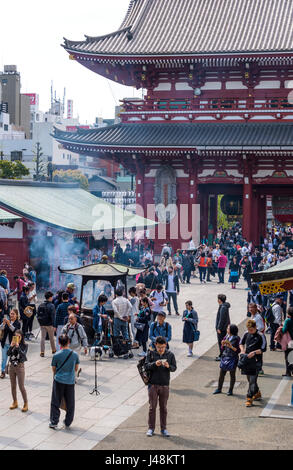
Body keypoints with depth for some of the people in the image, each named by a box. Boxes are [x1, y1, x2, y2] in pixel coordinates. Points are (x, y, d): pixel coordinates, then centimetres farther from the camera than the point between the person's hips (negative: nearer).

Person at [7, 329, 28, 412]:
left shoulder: (24, 345, -10)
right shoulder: (12, 344, 0)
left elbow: (23, 354, -24)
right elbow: (8, 354, -10)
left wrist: (17, 346, -29)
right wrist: (11, 346, -23)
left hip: (20, 367, -4)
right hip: (11, 366, 4)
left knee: (21, 387, -3)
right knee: (13, 386, 13)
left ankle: (26, 404, 8)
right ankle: (15, 403, 28)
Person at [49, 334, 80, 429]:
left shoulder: (56, 355, -10)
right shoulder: (75, 354, -4)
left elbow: (54, 369, 2)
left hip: (59, 381, -2)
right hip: (70, 381, 2)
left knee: (55, 403, 9)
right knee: (70, 403, 13)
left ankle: (54, 422, 12)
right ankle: (68, 423, 21)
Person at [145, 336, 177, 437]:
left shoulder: (170, 354, 1)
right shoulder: (151, 353, -1)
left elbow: (174, 368, -1)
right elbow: (147, 365, -5)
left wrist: (168, 366, -22)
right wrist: (155, 364, -24)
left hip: (165, 385, 1)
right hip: (153, 384, -1)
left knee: (163, 407, 8)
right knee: (152, 407, 3)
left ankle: (163, 429, 17)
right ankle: (151, 428, 13)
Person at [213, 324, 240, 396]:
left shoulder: (236, 338, -11)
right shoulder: (226, 337, 5)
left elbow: (238, 350, -12)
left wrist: (231, 346, -23)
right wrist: (223, 344, -7)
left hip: (232, 358, -5)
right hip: (225, 357, 5)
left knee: (232, 375, 5)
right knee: (221, 374, 9)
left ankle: (230, 390, 16)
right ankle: (219, 389, 22)